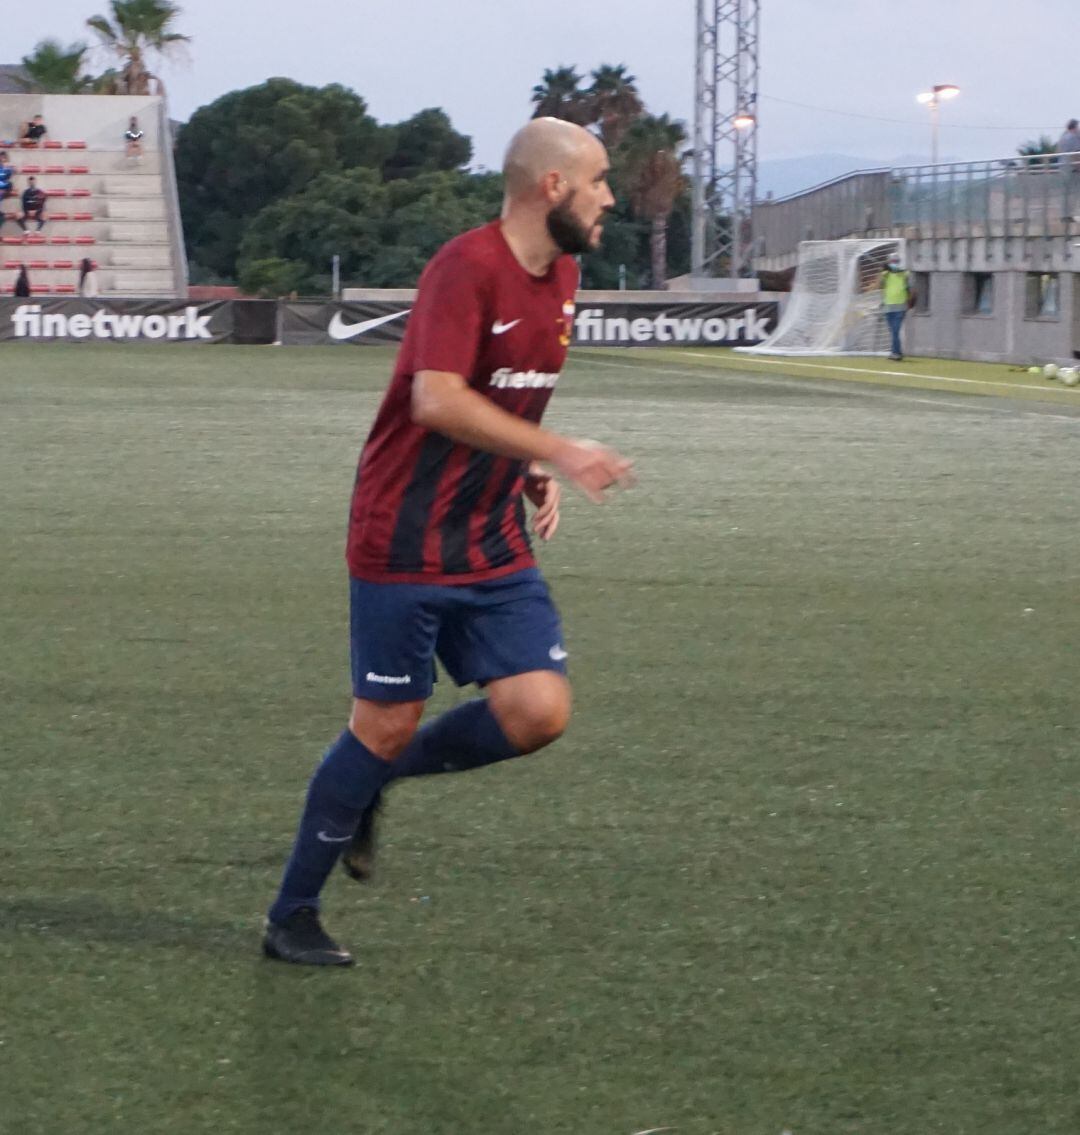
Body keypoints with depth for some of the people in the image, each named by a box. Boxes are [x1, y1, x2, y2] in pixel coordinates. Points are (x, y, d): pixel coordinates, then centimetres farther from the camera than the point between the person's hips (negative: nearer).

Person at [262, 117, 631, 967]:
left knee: (539, 712, -7)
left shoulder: (562, 275, 10)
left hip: (497, 547, 7)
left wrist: (536, 475, 10)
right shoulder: (466, 268, -18)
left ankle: (377, 780, 18)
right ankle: (292, 919, 14)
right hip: (405, 544, -7)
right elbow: (438, 399, -28)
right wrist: (555, 451, -30)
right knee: (386, 726, -2)